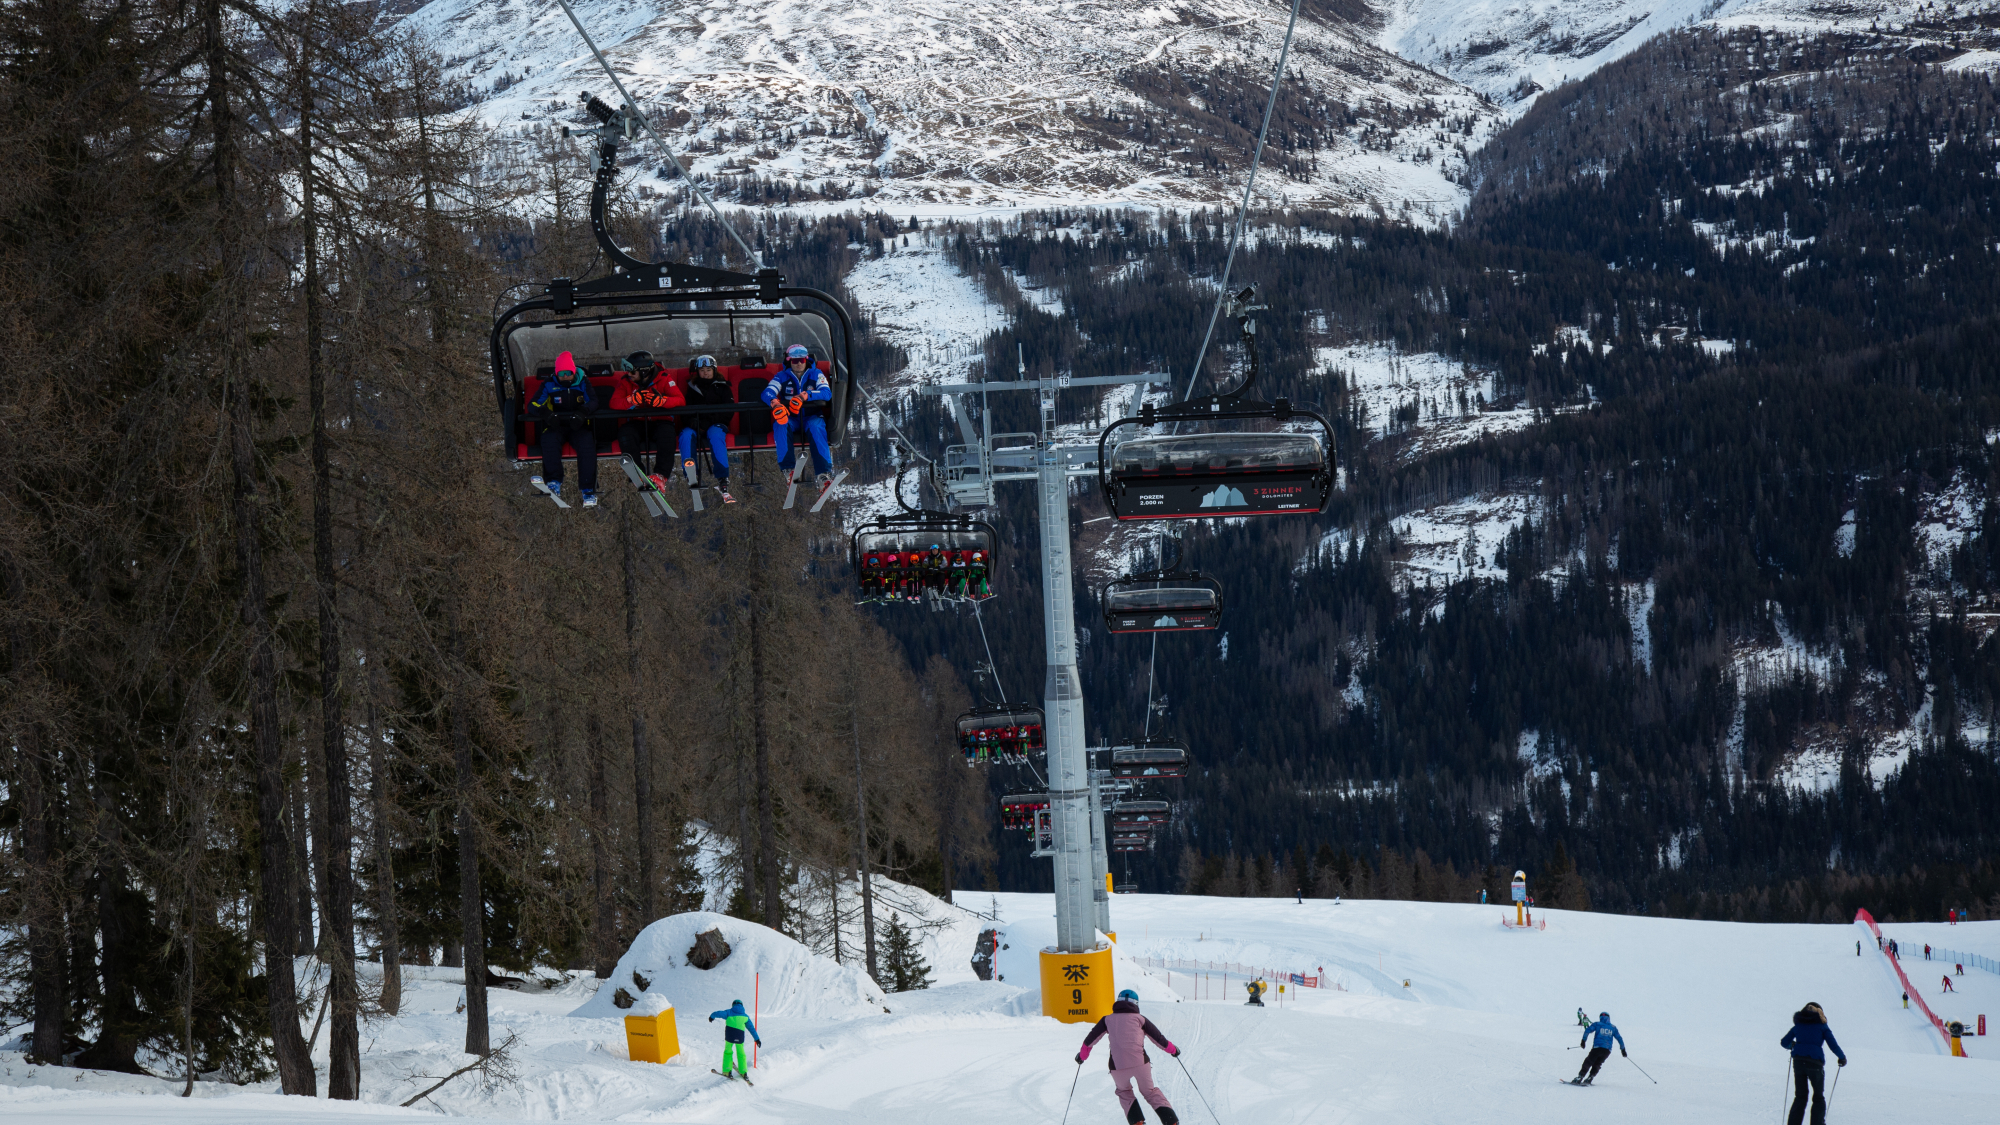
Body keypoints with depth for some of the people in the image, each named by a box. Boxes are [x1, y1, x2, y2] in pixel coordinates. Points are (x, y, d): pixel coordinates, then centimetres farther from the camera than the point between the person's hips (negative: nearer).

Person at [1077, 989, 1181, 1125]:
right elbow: (1159, 1039, 18)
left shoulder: (1108, 1020, 16)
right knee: (1150, 1092, 21)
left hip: (1118, 1066, 0)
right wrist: (1173, 1050, 36)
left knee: (1124, 1092, 27)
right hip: (1140, 1062, 0)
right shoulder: (1140, 1019, 14)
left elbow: (1090, 1039, 18)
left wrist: (1082, 1055, 36)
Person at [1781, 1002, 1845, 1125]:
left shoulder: (1798, 1026, 17)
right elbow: (1833, 1045, 2)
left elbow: (1784, 1042, 20)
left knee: (1800, 1097, 13)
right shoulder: (1821, 1026, 9)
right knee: (1818, 1098, 12)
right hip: (1815, 1063, -3)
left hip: (1798, 1061, 3)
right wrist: (1842, 1057, 19)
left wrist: (1792, 1045, 42)